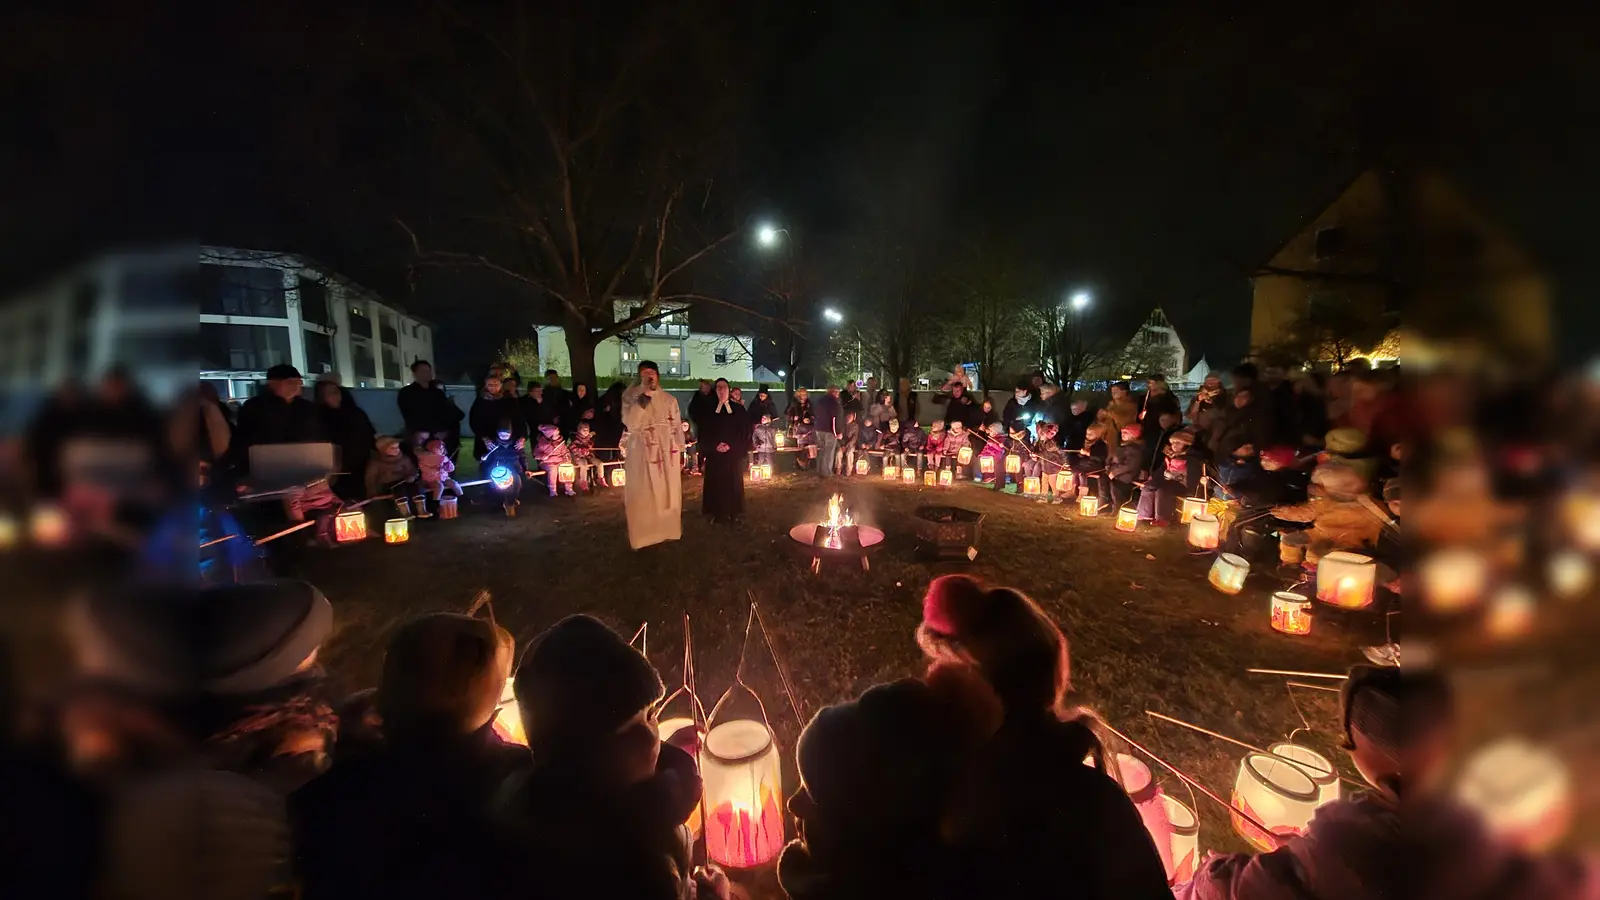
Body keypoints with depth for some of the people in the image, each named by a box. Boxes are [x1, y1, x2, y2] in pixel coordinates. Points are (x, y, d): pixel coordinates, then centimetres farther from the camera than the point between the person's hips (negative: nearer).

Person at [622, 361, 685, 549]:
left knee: (668, 494, 9)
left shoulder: (669, 399, 8)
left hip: (668, 452, 3)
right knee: (642, 496, -1)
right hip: (641, 452, -3)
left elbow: (677, 426, 11)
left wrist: (679, 450, 6)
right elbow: (631, 424, -15)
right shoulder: (630, 396, -1)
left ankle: (668, 531, 22)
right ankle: (642, 535, 10)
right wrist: (642, 398, -19)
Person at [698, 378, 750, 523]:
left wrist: (731, 446, -12)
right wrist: (715, 446, -12)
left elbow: (745, 432, 0)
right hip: (714, 454, 1)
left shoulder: (739, 409, 3)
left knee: (733, 482, 2)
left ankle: (734, 513, 11)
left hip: (733, 453, -1)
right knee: (716, 483, 1)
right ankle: (718, 513, 9)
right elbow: (704, 433, 4)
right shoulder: (709, 410, 7)